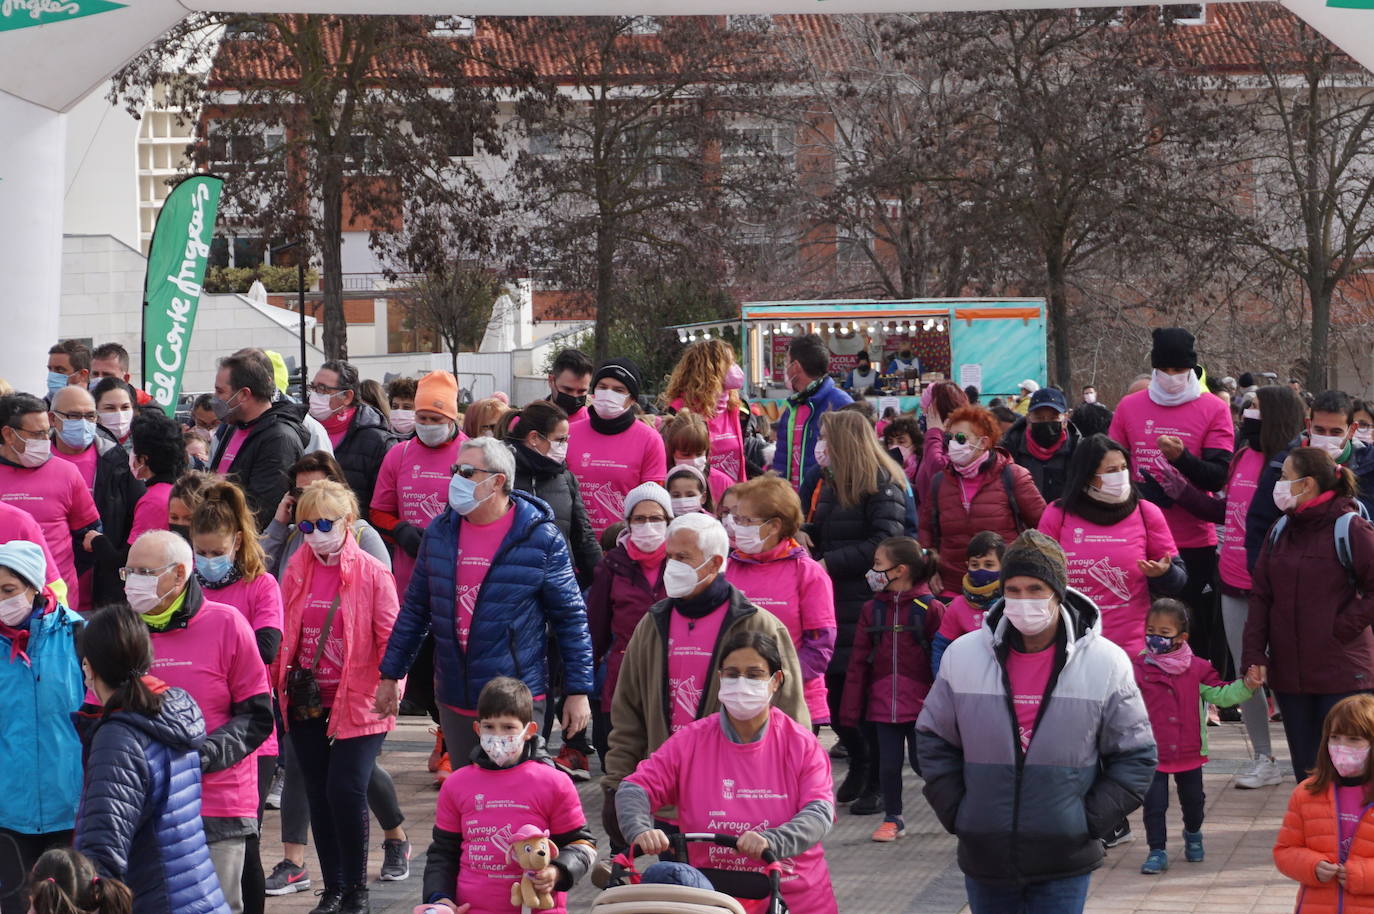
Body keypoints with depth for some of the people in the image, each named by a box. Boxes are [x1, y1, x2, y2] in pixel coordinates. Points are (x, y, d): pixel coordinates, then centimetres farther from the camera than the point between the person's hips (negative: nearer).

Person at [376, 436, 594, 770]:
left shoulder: (541, 538, -8)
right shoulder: (440, 532, 6)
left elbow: (571, 618, -4)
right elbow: (415, 609, 15)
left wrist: (578, 691, -5)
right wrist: (390, 675, 14)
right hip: (454, 701, 5)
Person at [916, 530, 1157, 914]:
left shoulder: (1106, 662, -4)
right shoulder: (963, 656, 1)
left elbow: (1136, 756, 3)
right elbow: (933, 740, 12)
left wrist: (1090, 821, -5)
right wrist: (955, 813, 2)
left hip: (1064, 865, -2)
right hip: (985, 855, 2)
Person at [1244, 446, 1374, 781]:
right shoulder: (1280, 531, 10)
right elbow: (1261, 597, 9)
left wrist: (1343, 627, -15)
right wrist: (1254, 654, 1)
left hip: (1342, 674, -6)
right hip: (1289, 672, 6)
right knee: (1305, 769, 11)